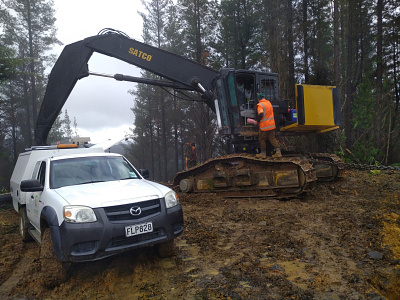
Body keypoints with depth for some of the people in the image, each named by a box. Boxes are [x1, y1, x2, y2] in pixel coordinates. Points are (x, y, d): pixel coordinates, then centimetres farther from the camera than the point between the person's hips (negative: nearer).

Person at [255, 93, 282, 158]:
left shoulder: (260, 105, -15)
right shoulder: (269, 102, 9)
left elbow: (260, 114, -27)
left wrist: (257, 120, -12)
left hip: (264, 125, -7)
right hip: (271, 124, 7)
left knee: (262, 139, 8)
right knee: (272, 138, 10)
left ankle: (263, 153, 15)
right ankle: (278, 151, 2)